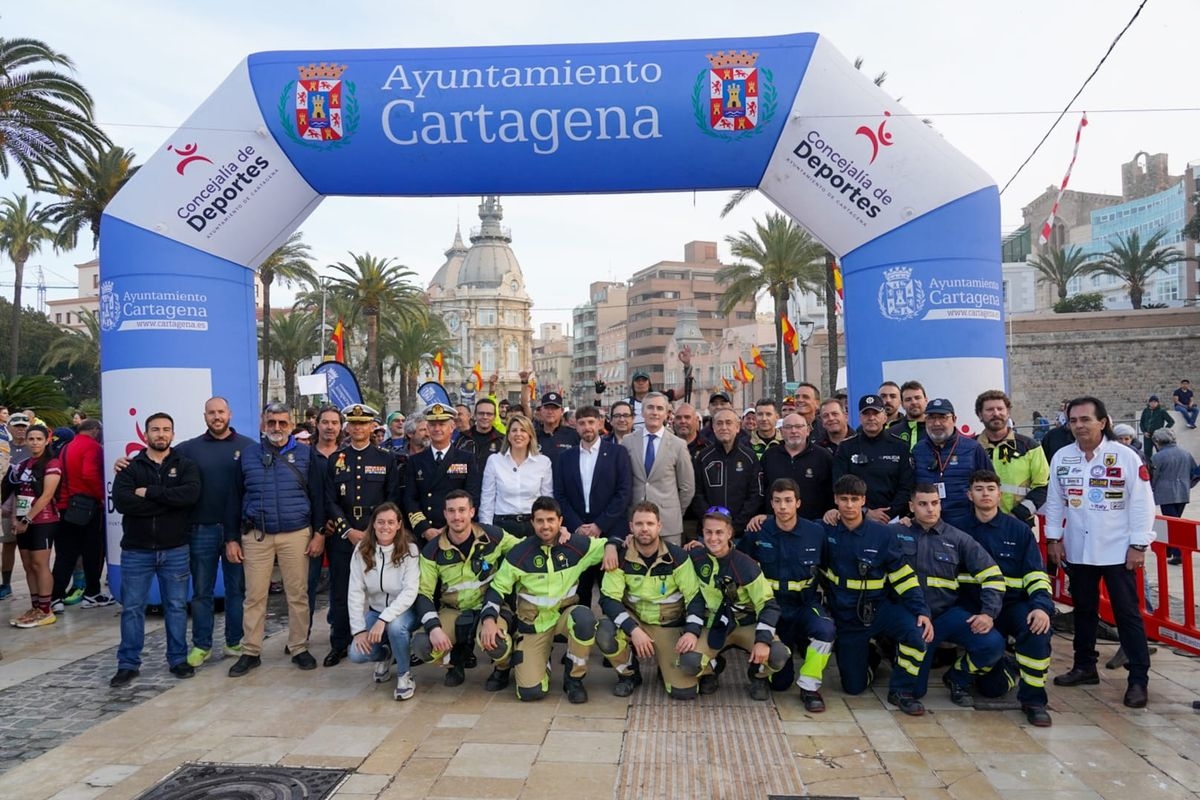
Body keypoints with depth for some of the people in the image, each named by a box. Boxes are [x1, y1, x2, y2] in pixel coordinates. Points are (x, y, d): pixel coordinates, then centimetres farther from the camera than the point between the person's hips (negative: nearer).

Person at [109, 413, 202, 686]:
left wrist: (149, 492, -17)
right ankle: (128, 664, 18)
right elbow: (121, 501, -15)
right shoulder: (130, 467, 3)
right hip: (136, 550, 0)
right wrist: (169, 503, -17)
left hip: (175, 550, 0)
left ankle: (178, 659, 20)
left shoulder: (186, 465, 3)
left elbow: (190, 493, -18)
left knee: (177, 606, 8)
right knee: (132, 608, 7)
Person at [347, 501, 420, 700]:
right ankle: (384, 655, 17)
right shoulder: (361, 550, -8)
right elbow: (355, 592, -8)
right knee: (357, 654, -20)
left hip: (403, 611, -3)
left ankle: (405, 675, -9)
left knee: (395, 626, -36)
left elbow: (410, 592, -24)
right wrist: (358, 629, -16)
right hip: (375, 611, 3)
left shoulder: (409, 550, -16)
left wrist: (383, 620, -34)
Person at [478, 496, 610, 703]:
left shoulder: (577, 545, -9)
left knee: (584, 617, -37)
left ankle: (573, 678, -9)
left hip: (565, 614, 1)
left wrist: (611, 547, -21)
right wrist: (489, 619, -18)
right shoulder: (519, 554, -11)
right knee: (530, 692, -16)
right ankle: (540, 661, 24)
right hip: (533, 623, -1)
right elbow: (498, 587, -3)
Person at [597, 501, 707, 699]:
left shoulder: (677, 557, -11)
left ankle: (665, 664, 23)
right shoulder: (620, 556, -11)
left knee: (684, 691, -15)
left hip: (670, 627, 0)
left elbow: (695, 597, -9)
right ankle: (629, 674, 1)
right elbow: (608, 599, -15)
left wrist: (692, 631, -26)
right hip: (634, 622, 1)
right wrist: (634, 630, -29)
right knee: (605, 633, -32)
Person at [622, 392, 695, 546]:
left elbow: (687, 487, 6)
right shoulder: (628, 442, 2)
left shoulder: (678, 445, -2)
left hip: (668, 522, -1)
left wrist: (675, 514, 11)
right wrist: (626, 510, 10)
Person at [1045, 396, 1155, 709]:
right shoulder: (1062, 457, 2)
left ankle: (1138, 679, 9)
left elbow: (1142, 503, -9)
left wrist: (1139, 545, -11)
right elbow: (1055, 501, 8)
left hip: (1118, 550, -4)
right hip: (1078, 550, 4)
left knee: (1127, 613, 1)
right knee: (1084, 610, 15)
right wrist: (1054, 538, 5)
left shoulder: (1125, 456, -10)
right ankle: (1085, 667, 29)